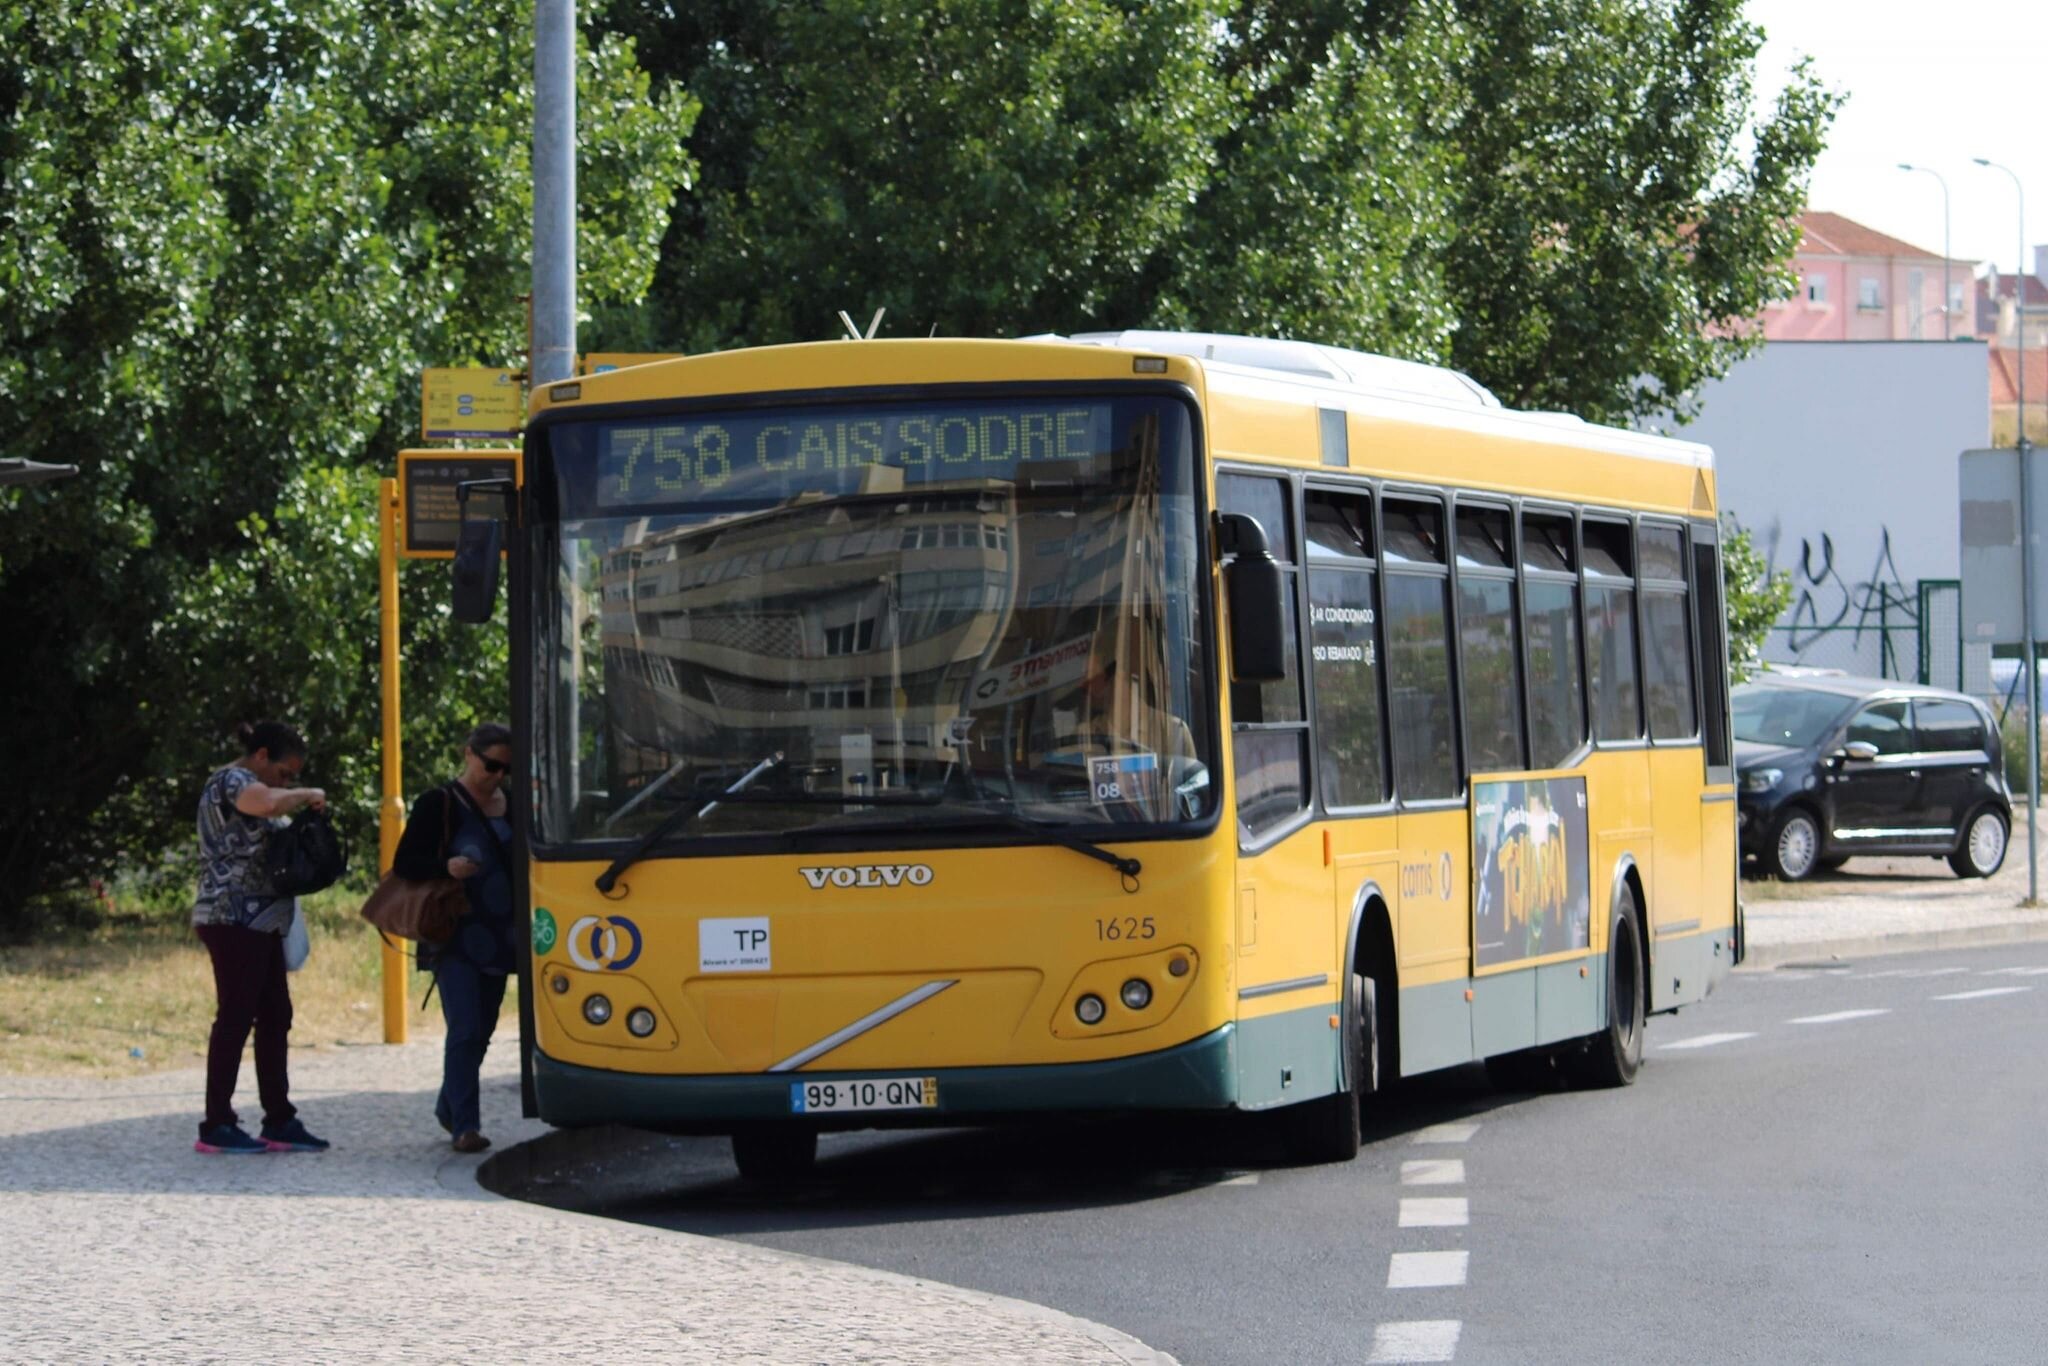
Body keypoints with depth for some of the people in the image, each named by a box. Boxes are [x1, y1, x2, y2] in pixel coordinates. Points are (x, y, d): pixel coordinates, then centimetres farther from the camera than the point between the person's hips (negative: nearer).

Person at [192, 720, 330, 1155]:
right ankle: (217, 1127, -5)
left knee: (275, 1018, 10)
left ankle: (279, 1122, 13)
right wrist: (308, 795, -16)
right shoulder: (231, 781, -10)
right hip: (233, 919, -11)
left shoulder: (247, 787, 22)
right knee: (235, 1017, -8)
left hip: (259, 921, 11)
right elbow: (270, 802, -31)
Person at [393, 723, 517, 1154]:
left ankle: (449, 1108, 30)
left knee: (482, 1030, 11)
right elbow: (404, 863, -8)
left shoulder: (510, 807, 11)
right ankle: (465, 1126, -13)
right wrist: (446, 867, -26)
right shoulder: (438, 805, -6)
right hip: (454, 937, -6)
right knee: (465, 1029, -14)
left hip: (497, 937, 6)